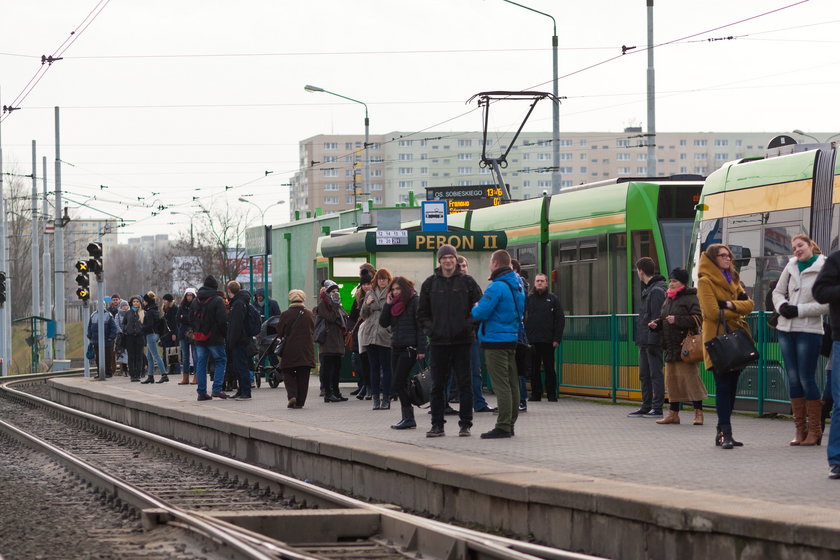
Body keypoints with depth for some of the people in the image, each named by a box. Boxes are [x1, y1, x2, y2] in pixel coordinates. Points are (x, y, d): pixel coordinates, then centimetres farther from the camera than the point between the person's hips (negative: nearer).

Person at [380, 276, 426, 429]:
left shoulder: (414, 301, -7)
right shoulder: (393, 304, 14)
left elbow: (420, 326, -11)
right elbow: (383, 323, 8)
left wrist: (421, 349, -16)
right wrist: (387, 304, -1)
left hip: (409, 348, -8)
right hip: (396, 347, 8)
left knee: (399, 383, -12)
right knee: (400, 384, 6)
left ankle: (409, 418, -9)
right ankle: (406, 417, 9)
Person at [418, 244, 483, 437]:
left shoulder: (467, 282, 4)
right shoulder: (430, 284, 8)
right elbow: (422, 313, 13)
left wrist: (469, 325, -8)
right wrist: (431, 329, -1)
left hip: (462, 341, -1)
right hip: (438, 342, 2)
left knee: (464, 383, 1)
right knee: (437, 385, 3)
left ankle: (465, 423, 7)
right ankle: (437, 425, 9)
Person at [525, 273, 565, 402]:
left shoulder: (553, 299, 6)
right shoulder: (529, 299, 9)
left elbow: (560, 320, 3)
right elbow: (523, 319, 7)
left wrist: (557, 339, -5)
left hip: (548, 341, -1)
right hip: (532, 340, 1)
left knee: (549, 368, 1)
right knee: (534, 369, 4)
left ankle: (552, 394, 8)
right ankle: (536, 393, 10)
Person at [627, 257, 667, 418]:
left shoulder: (656, 291, -13)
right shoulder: (648, 290, 17)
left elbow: (656, 319, -18)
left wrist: (652, 341, -21)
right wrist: (643, 340, 17)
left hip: (653, 340, -10)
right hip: (645, 341, 10)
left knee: (655, 374, -5)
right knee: (644, 375, 12)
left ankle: (657, 408, -2)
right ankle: (646, 407, 17)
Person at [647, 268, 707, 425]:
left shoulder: (690, 298, -6)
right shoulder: (668, 299, 19)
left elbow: (697, 318, -16)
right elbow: (663, 318, 28)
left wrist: (677, 320, -21)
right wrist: (656, 324, 7)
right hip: (670, 347, 8)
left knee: (690, 376, -8)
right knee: (671, 379, 8)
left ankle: (698, 413, -3)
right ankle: (673, 413, 14)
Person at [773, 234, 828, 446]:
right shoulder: (791, 266, 9)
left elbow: (827, 303, -13)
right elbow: (778, 292, 16)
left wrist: (799, 310, -16)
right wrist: (782, 307, -4)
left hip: (809, 330, -6)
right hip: (786, 329, 6)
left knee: (807, 379, -6)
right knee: (793, 379, 6)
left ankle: (814, 430, 3)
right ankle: (800, 429, 12)